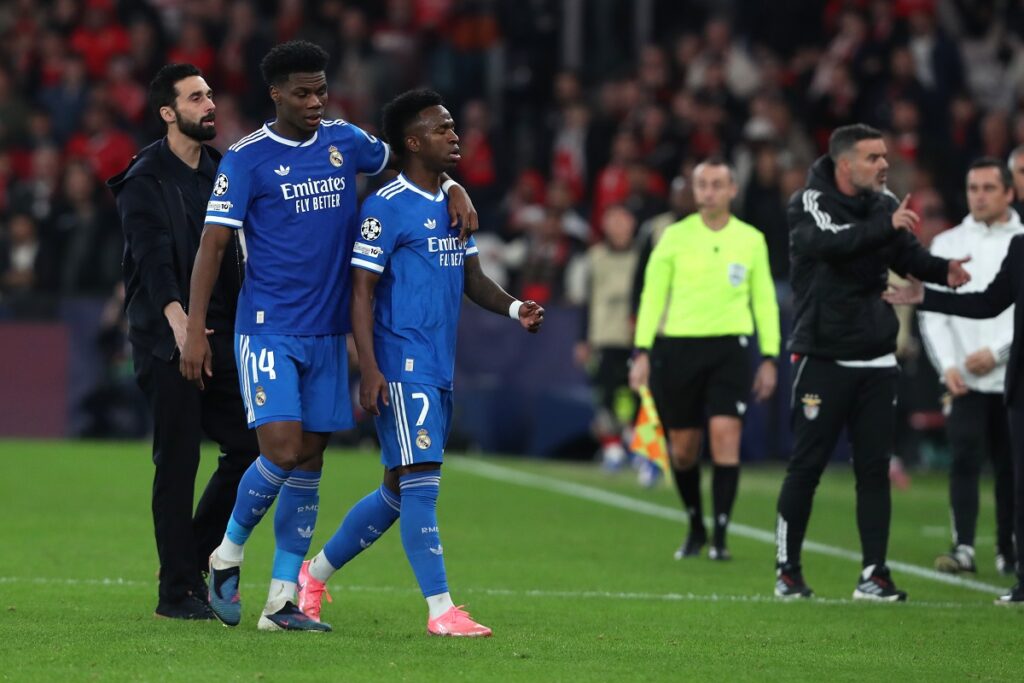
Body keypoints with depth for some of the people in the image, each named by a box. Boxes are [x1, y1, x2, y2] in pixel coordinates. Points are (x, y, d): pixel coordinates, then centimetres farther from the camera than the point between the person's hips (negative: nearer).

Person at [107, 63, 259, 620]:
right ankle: (177, 590, 2)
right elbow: (153, 259, -22)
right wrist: (177, 320, -36)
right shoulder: (145, 182, -8)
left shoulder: (221, 172, 14)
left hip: (220, 338, 7)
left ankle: (194, 558, 18)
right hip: (168, 341, -7)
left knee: (251, 447, 2)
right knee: (178, 462, -5)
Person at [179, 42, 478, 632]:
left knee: (310, 461, 4)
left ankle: (282, 601, 9)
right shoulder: (247, 158, -7)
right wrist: (195, 329, -14)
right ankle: (228, 555, 8)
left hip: (327, 333, 5)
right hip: (268, 331, -5)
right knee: (282, 450, -17)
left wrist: (456, 192, 7)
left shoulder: (345, 141, 8)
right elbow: (214, 243, -8)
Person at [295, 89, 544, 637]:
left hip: (439, 370, 9)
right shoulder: (386, 207, -10)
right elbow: (361, 288, -11)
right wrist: (368, 370, -18)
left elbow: (471, 277, 21)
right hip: (401, 366, -9)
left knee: (398, 490, 13)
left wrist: (514, 308, 1)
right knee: (421, 481, -12)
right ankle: (440, 610, -12)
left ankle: (315, 573, 28)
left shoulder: (453, 203, 16)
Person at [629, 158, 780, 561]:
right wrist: (642, 352, -4)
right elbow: (652, 295, 4)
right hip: (679, 347, 1)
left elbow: (764, 300, 11)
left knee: (725, 435, -16)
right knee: (682, 448, 5)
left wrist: (769, 358, 6)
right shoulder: (675, 237, 3)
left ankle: (719, 537, -13)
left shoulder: (751, 240, 6)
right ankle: (696, 529, 26)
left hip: (730, 347, -1)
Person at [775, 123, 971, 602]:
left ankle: (874, 575, 7)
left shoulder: (885, 204, 5)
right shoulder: (808, 204, -10)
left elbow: (907, 255, 3)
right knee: (806, 466, 0)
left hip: (876, 359, 5)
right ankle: (787, 569, 11)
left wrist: (943, 271, -18)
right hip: (822, 359, -5)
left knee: (874, 467, 3)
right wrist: (886, 226, -40)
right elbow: (828, 243, -29)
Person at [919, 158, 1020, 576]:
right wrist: (946, 365, -5)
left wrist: (997, 352, -12)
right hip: (963, 380, 1)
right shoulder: (947, 244, 10)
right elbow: (932, 311, 7)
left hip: (1011, 375, -1)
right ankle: (963, 547, -16)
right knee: (964, 459, -11)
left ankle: (1008, 550, 13)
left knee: (1009, 465, 4)